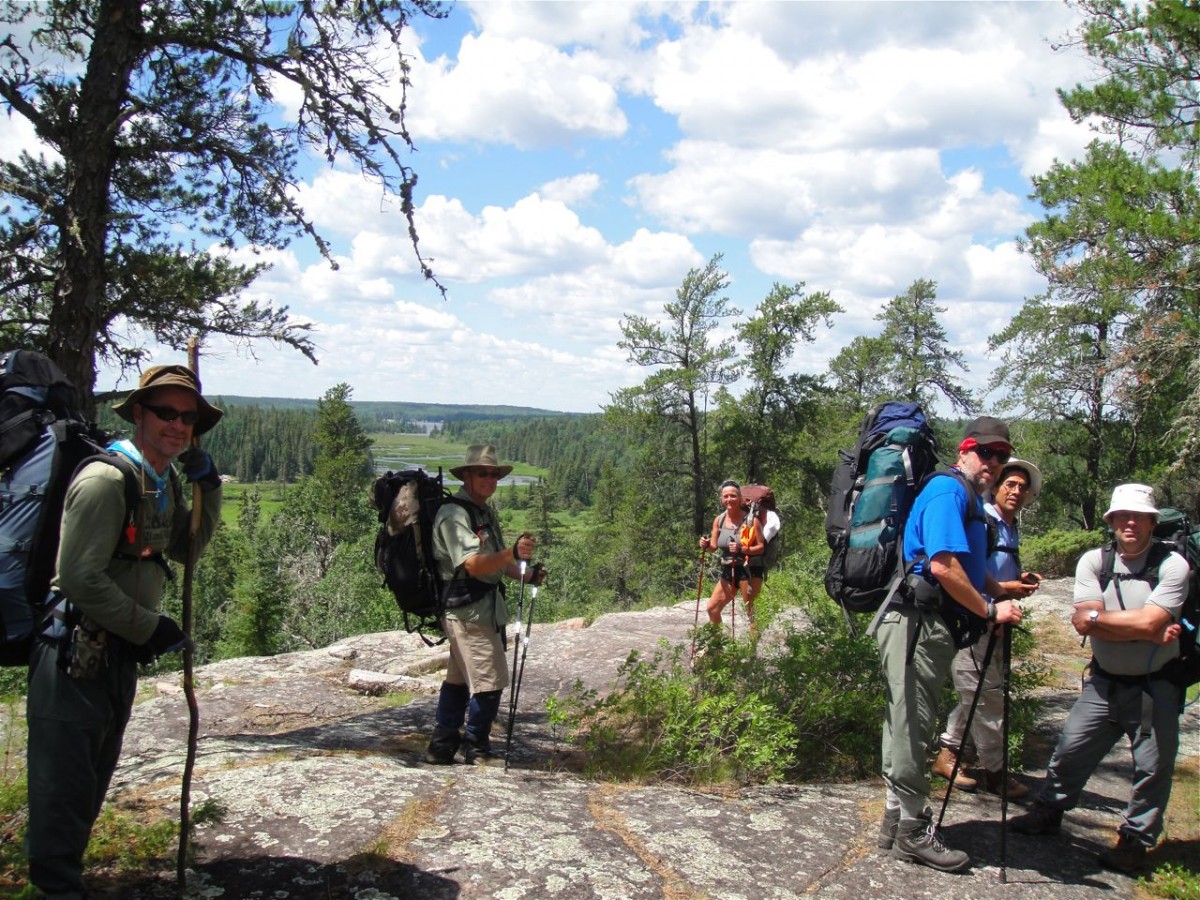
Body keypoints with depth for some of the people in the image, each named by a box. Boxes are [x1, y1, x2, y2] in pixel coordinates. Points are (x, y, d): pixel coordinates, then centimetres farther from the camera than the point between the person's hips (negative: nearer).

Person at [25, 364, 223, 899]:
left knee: (93, 779, 20)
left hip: (120, 653, 10)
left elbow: (186, 548, 18)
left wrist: (206, 485, 3)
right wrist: (152, 629, -17)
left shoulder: (163, 483, 9)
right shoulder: (106, 479, -20)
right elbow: (81, 578, -23)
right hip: (76, 654, -10)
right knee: (65, 780, 0)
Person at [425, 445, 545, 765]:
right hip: (468, 609, -11)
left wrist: (525, 574, 9)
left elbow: (496, 561, 25)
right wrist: (512, 553, -40)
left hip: (486, 606, 11)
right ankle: (477, 750, 9)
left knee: (459, 679, 17)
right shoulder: (453, 514, -16)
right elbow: (473, 564, -27)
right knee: (489, 682, -7)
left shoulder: (487, 512, 16)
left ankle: (441, 748, 27)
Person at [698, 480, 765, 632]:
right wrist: (706, 545, -14)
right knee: (712, 608, 7)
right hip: (728, 570, 6)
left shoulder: (750, 520, -10)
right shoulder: (719, 520, 5)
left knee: (751, 612, -3)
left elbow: (761, 547, -11)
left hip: (749, 570, -6)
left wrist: (742, 549, -27)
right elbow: (713, 547, 8)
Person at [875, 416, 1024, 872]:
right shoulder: (948, 490, -12)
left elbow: (971, 569, 24)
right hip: (915, 623, -10)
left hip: (933, 626, 10)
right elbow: (942, 565, -23)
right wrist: (990, 610, -13)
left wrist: (1002, 592, 5)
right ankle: (912, 830, 7)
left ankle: (900, 817, 26)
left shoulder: (971, 499, 19)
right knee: (912, 727, -2)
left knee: (911, 727, 16)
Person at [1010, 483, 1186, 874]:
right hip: (1104, 682, 3)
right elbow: (1084, 624, -14)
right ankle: (1048, 811, 28)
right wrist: (1147, 633, -19)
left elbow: (1150, 622, -24)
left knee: (1153, 766, 4)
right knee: (1070, 749, 7)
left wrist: (1099, 616, -14)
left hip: (1155, 685, -3)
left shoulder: (1172, 564, -12)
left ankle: (1135, 839, 22)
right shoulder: (1093, 562, -4)